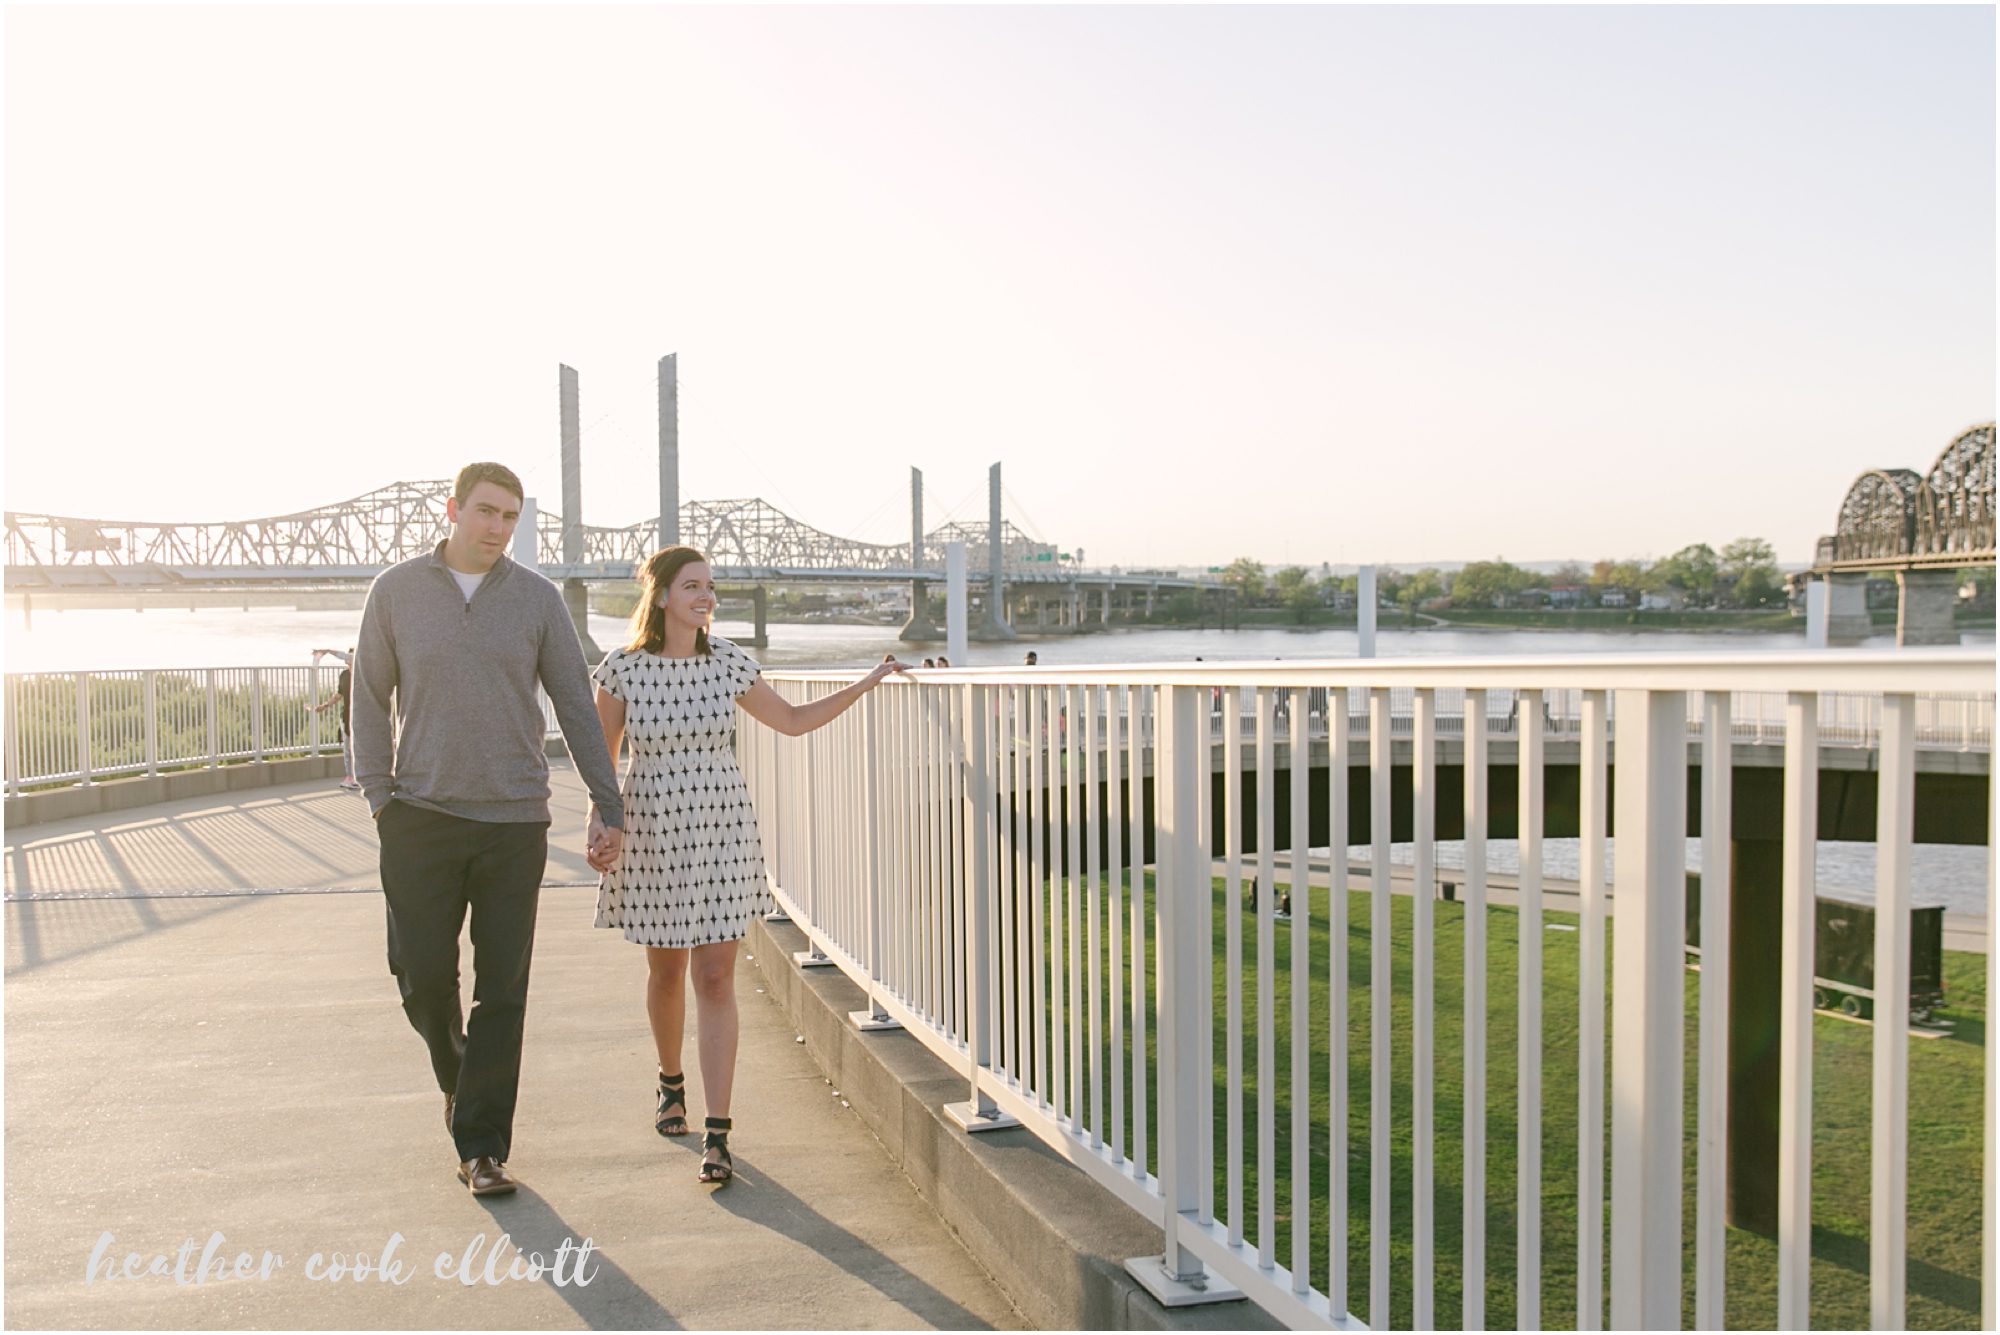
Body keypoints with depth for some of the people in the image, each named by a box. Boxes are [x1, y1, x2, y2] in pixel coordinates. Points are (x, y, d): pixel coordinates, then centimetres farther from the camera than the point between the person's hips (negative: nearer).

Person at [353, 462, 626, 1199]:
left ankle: (481, 1147, 10)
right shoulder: (396, 591, 4)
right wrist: (380, 799, -1)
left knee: (502, 991, 0)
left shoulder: (537, 598, 4)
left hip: (515, 821, 0)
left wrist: (607, 803, 1)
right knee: (423, 976, 1)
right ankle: (458, 1074, 33)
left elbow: (576, 705, 5)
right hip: (422, 819, 0)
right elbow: (370, 697, 8)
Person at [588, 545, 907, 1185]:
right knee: (666, 972, 14)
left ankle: (717, 1134, -4)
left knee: (715, 979, -5)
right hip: (650, 832, 0)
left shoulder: (728, 663, -1)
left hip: (723, 831, 0)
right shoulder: (622, 669, -5)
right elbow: (601, 758, 4)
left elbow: (792, 720, 10)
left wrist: (866, 683, 3)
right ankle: (672, 1081, 42)